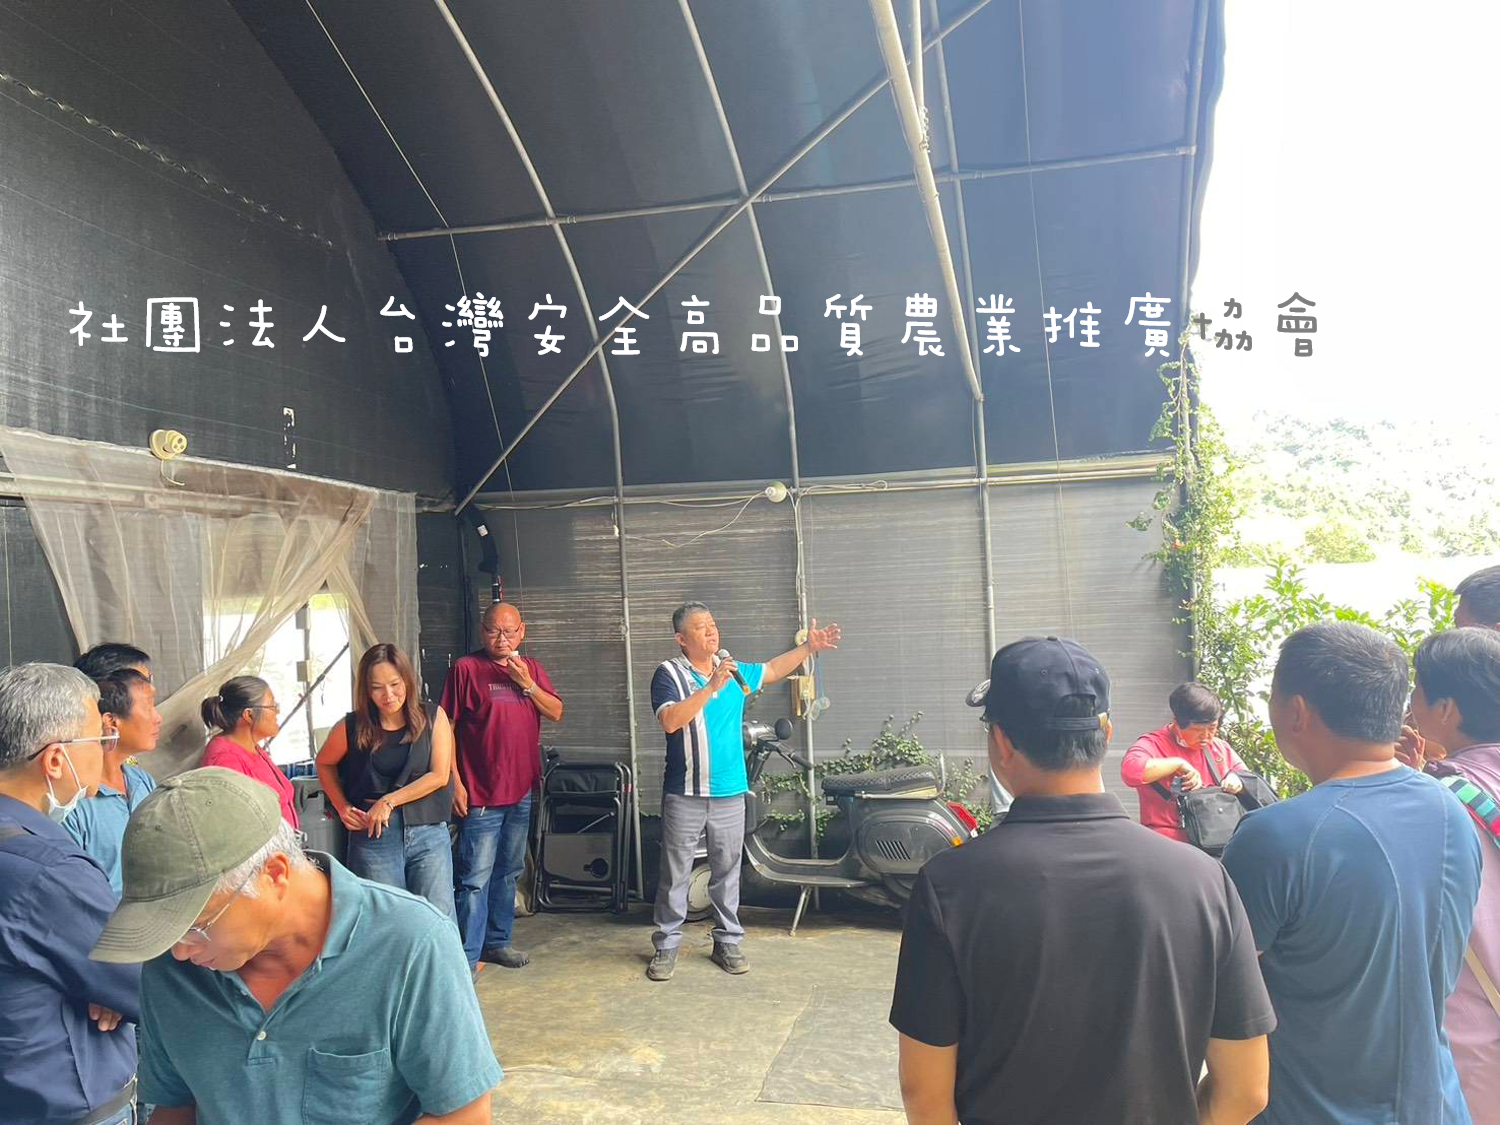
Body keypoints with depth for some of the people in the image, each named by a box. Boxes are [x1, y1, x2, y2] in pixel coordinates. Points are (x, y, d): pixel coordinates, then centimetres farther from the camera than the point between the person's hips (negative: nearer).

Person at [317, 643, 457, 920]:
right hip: (374, 835, 0)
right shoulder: (353, 727, -2)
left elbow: (440, 775, -8)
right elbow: (324, 764, 16)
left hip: (429, 833, 0)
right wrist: (342, 807, 5)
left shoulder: (433, 718, -3)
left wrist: (389, 801, -11)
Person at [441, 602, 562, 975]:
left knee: (508, 872, 16)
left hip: (521, 791, 6)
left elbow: (556, 713, 3)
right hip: (480, 794, -6)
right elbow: (446, 728, -7)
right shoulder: (466, 668, -6)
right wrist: (454, 782, -11)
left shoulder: (531, 668, 10)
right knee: (475, 878, -5)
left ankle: (497, 941, 28)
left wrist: (527, 683, -12)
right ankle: (468, 955, 2)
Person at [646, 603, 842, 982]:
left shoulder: (735, 671, 8)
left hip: (729, 794, 4)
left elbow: (772, 670, 25)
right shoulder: (669, 674, -7)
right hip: (684, 795, -4)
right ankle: (666, 945, 17)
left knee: (727, 870, 12)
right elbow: (671, 721, -21)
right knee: (675, 873, 5)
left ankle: (727, 941, 25)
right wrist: (712, 687, -25)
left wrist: (808, 647, 18)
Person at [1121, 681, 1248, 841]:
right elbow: (1131, 770, -26)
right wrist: (1178, 763, -20)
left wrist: (1237, 780, 0)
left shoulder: (1220, 747, 14)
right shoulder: (1154, 744, -6)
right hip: (1170, 841, -7)